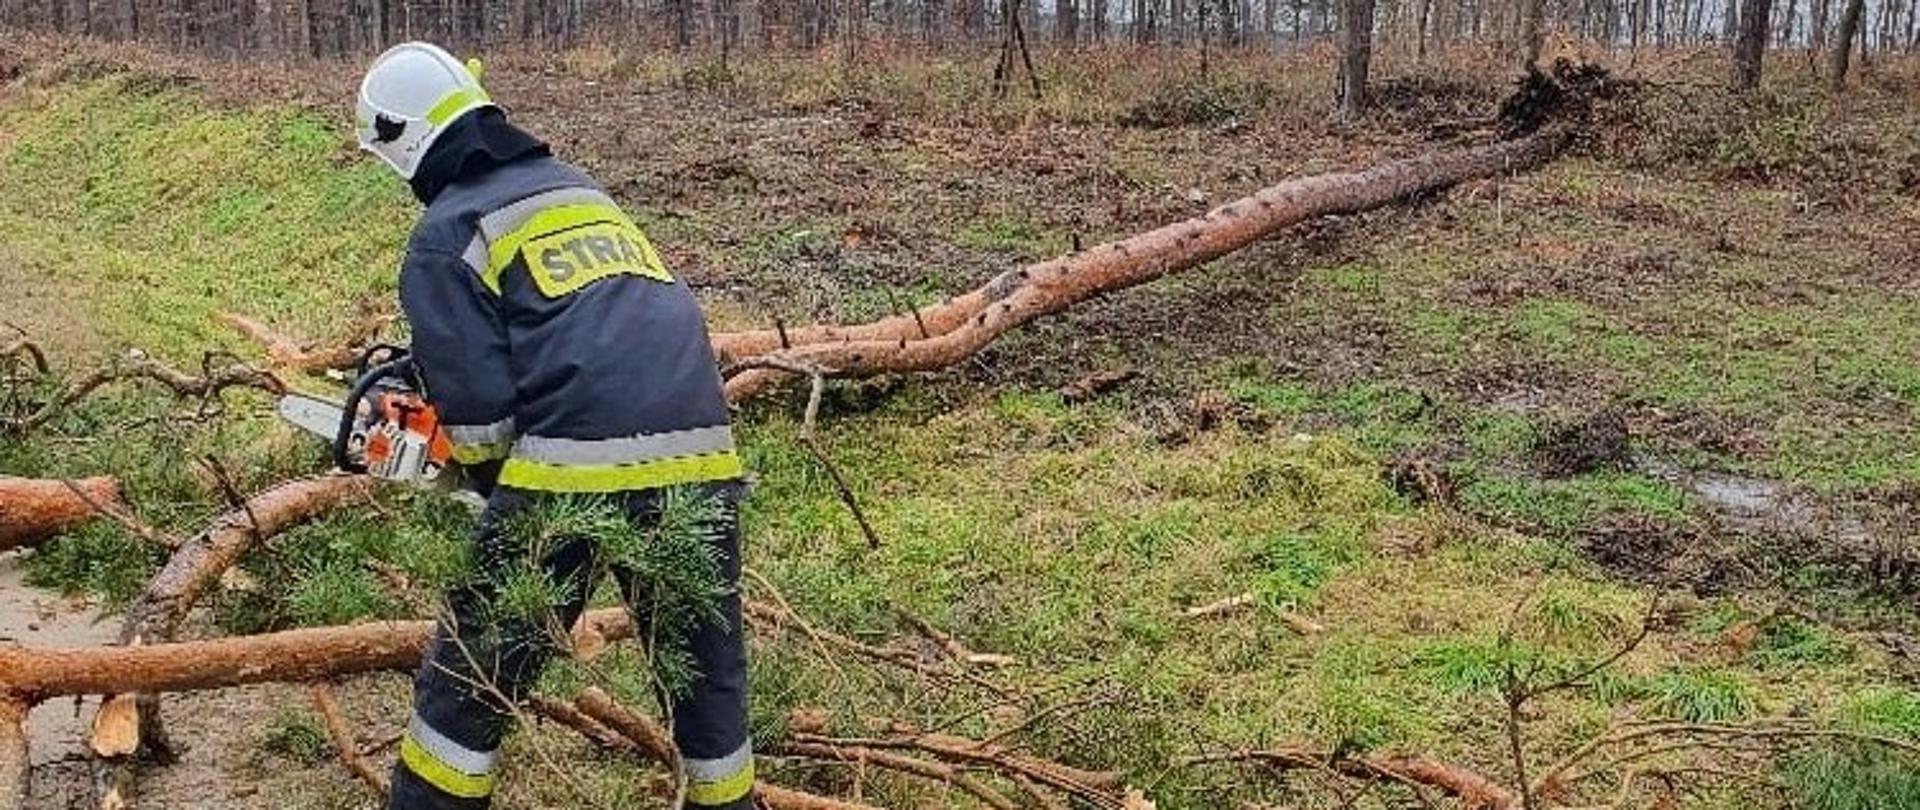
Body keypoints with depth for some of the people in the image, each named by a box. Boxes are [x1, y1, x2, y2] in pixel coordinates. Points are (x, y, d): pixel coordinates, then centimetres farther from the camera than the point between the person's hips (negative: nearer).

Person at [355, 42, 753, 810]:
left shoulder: (446, 234, 6)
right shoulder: (579, 191, 25)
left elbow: (476, 408, -2)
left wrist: (497, 486, 19)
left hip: (576, 466, -6)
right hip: (700, 456, 6)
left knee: (474, 670, 13)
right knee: (707, 665, 21)